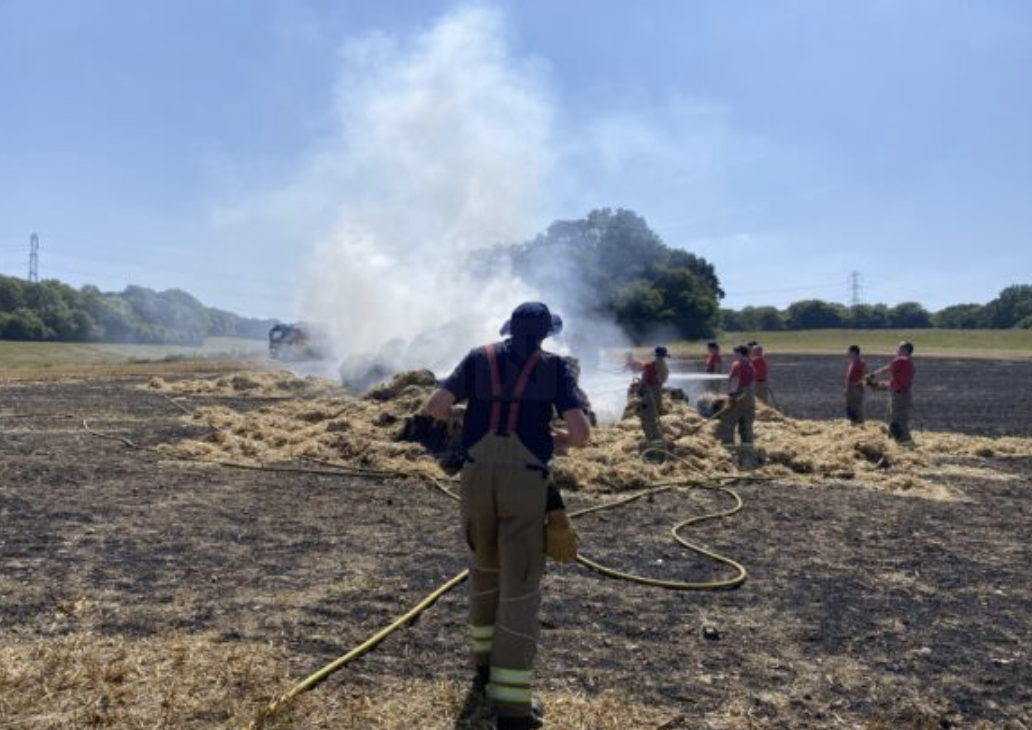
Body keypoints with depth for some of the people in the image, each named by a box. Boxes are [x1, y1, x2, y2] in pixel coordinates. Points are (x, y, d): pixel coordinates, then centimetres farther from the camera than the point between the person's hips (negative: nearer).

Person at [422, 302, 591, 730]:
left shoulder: (479, 358, 10)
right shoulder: (554, 366, 4)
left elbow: (434, 407, 0)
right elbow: (581, 433, -5)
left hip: (476, 477, 3)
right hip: (526, 483, -3)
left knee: (485, 568, 24)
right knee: (521, 586, 3)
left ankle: (486, 662, 38)